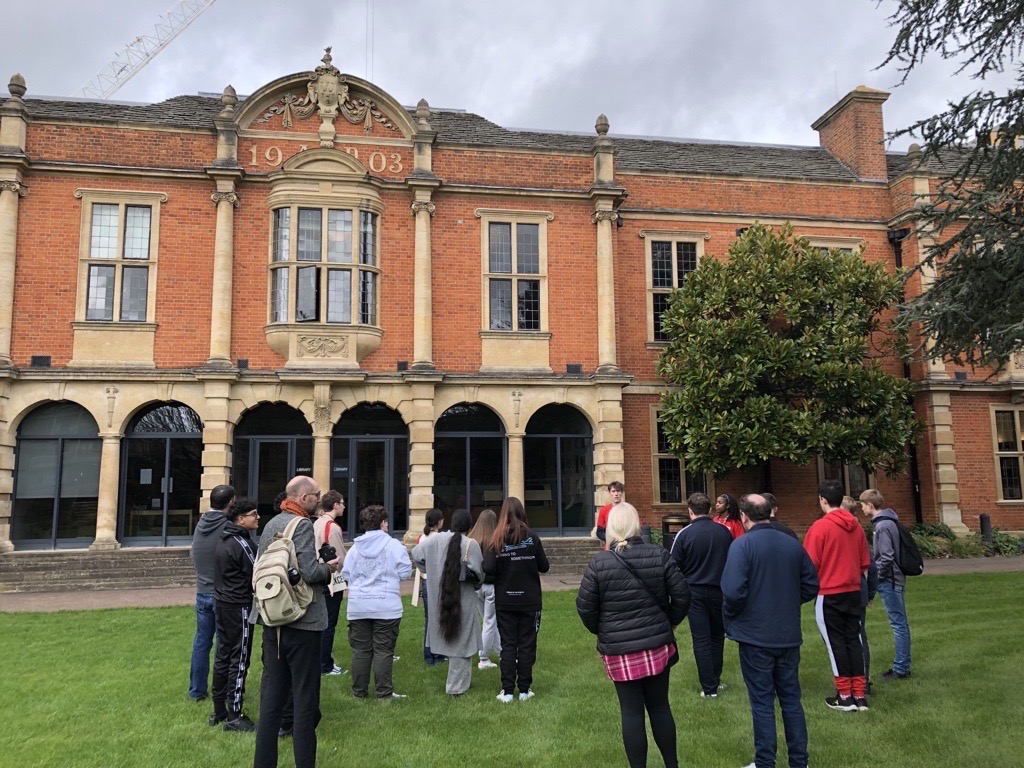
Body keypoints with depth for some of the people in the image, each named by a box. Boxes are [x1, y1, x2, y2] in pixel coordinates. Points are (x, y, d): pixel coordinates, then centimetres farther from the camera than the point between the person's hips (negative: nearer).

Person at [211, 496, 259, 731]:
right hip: (240, 607, -9)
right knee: (239, 661, -2)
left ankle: (219, 711, 23)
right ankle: (234, 716, 3)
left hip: (223, 604, 9)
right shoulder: (242, 543, -18)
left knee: (223, 657, 14)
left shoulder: (223, 540, 11)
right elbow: (256, 576, -15)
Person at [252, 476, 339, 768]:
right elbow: (310, 572, -23)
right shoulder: (301, 524, -15)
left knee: (271, 695, 13)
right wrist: (329, 568, -3)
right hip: (302, 622, -8)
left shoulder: (270, 524, 11)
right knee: (305, 698, 2)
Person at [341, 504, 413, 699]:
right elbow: (406, 572, -5)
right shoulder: (393, 545, -7)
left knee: (360, 650, 11)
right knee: (383, 650, 2)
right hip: (386, 607, -3)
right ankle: (384, 691, 5)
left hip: (358, 607, 3)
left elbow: (346, 574, 8)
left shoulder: (355, 547, 2)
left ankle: (359, 690, 18)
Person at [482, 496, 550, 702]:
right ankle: (524, 689, 14)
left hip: (505, 602, 0)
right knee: (527, 644, 10)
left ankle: (507, 691, 10)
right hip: (529, 600, 0)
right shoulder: (532, 538, -10)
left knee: (508, 645, 9)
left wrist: (499, 578, 3)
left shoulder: (497, 540, -10)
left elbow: (488, 570, -17)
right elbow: (544, 567, -4)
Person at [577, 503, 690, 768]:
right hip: (657, 645, 2)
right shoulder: (660, 555, -5)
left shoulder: (598, 563, -10)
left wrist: (601, 632, 11)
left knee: (631, 712, 7)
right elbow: (682, 595, -2)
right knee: (660, 707, 16)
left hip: (619, 649, -2)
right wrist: (668, 623, 14)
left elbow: (585, 607, -7)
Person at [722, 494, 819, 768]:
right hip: (789, 636, 5)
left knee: (762, 703, 6)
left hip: (755, 637, -5)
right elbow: (811, 586, 7)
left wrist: (729, 617, -5)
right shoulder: (793, 544, 1)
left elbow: (733, 591, -24)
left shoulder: (742, 545, -16)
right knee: (791, 699, 16)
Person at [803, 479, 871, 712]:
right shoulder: (855, 525, 4)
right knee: (854, 640, 11)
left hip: (829, 594, -5)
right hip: (853, 591, 6)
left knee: (836, 643, 3)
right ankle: (860, 695, 14)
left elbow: (810, 564, -13)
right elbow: (865, 563, 10)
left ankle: (845, 697, 9)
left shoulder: (820, 526, -15)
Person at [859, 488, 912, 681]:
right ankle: (902, 665, 23)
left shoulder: (883, 526, -18)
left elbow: (886, 558, -23)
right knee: (900, 623, 14)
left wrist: (876, 576, -10)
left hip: (889, 581, -10)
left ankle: (901, 669, 3)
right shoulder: (890, 521, 12)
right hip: (897, 579, 10)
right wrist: (878, 574, 17)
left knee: (898, 624, -3)